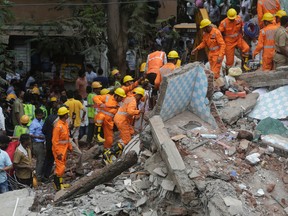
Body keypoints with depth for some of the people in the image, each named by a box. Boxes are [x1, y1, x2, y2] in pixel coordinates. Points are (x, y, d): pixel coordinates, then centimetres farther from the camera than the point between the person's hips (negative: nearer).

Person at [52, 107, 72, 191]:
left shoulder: (65, 123, 6)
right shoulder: (58, 126, -23)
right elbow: (55, 141, -21)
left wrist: (70, 147, 18)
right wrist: (58, 153, -20)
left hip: (64, 149, 9)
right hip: (59, 150, -9)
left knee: (62, 166, 17)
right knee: (60, 167, -7)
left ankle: (60, 183, 27)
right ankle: (57, 185, 3)